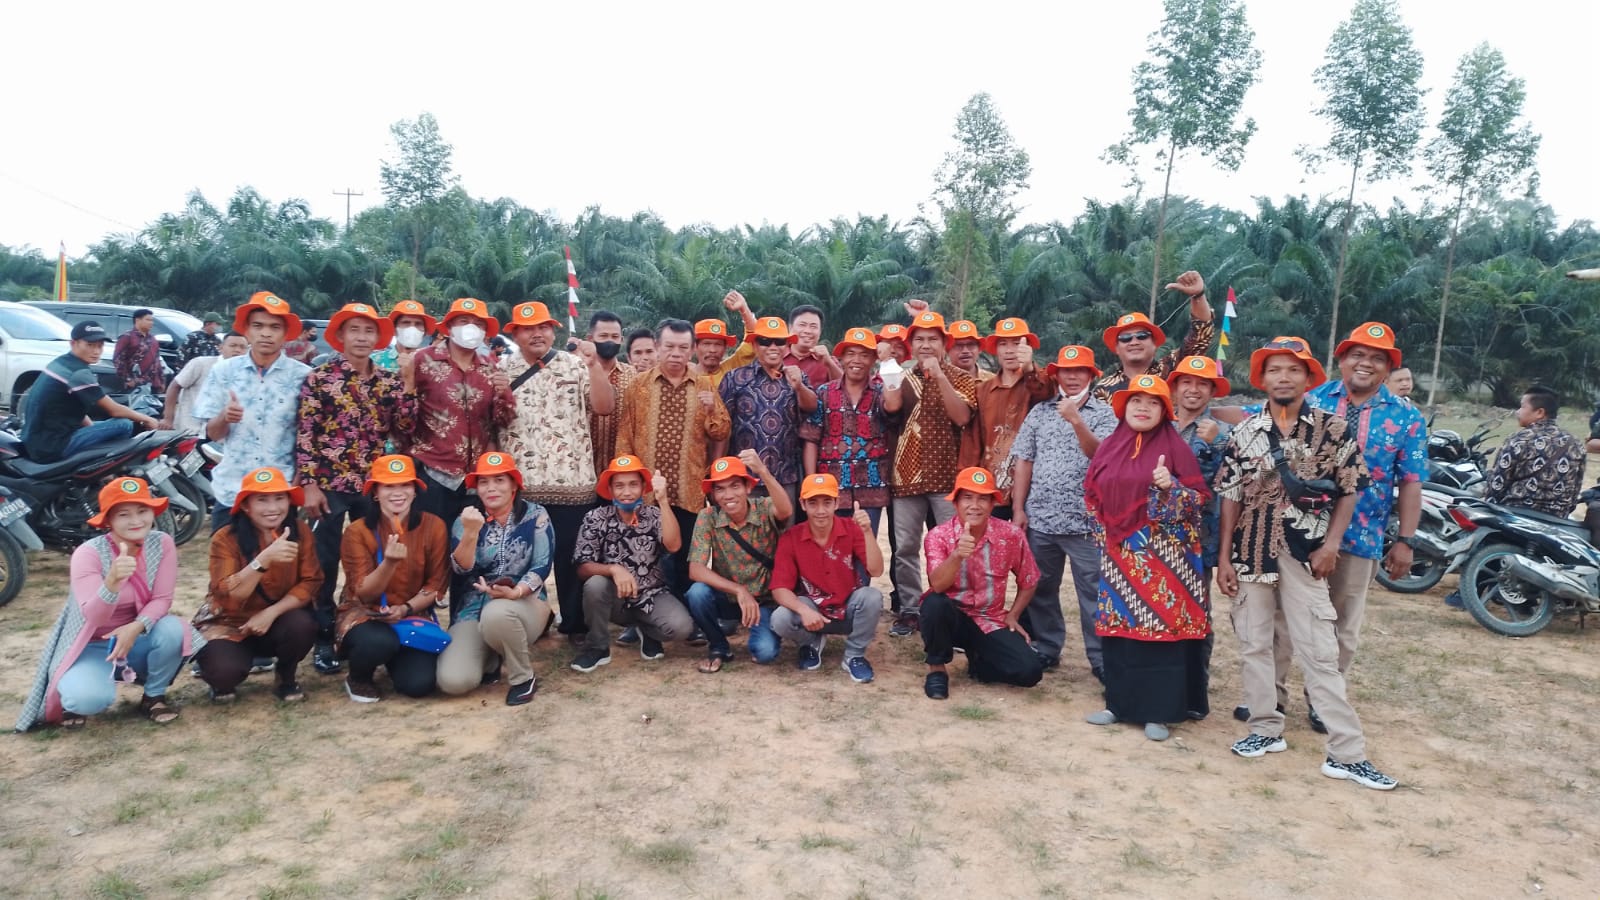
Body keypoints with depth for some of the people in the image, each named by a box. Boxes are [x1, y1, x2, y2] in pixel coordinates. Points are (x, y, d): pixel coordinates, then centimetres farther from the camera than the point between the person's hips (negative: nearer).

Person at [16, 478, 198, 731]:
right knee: (90, 698, -32)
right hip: (92, 646, -2)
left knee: (173, 629, -31)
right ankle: (71, 699, 9)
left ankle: (154, 696, -3)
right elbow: (92, 618, -30)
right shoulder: (88, 553, -20)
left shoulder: (162, 543, -12)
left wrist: (135, 628, -33)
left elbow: (162, 599, -13)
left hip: (135, 638, 3)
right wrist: (113, 582, -50)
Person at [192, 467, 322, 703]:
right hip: (229, 622, -2)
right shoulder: (225, 539, -16)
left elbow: (310, 582, -12)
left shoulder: (300, 532, -9)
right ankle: (223, 684, 10)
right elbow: (227, 596, -27)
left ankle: (286, 680, 1)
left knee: (302, 625, -31)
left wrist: (272, 612, -26)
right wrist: (265, 558, -41)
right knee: (224, 669, -31)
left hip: (276, 621, 2)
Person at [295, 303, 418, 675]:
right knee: (324, 564, 3)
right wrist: (309, 485, -11)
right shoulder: (319, 378, -4)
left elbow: (404, 428, -2)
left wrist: (407, 383, -10)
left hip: (373, 485, 3)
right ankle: (323, 640, 15)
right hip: (329, 483, -3)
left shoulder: (388, 381, 7)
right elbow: (305, 435, -6)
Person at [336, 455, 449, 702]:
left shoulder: (433, 526, -6)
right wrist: (389, 562, -31)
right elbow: (363, 593, -13)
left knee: (419, 684, -20)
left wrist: (406, 609, -20)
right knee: (380, 642, -37)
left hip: (413, 614, 2)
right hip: (364, 613, -2)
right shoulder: (357, 531, -9)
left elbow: (437, 584, -2)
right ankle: (358, 678, 1)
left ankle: (395, 661, 19)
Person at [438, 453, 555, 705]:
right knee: (453, 681, -22)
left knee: (497, 614, -40)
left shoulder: (535, 515, -3)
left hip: (525, 603, -2)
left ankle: (524, 678, -12)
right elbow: (462, 570, -8)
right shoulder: (467, 519, 3)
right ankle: (491, 659, 14)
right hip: (475, 608, 2)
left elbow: (542, 567, -9)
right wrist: (471, 532, -24)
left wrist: (515, 592, -27)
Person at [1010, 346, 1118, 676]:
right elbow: (1023, 461, 6)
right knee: (1040, 589, 13)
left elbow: (1100, 455, -13)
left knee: (1094, 594, 0)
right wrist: (1018, 508, 0)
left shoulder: (1103, 413, 2)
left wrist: (1076, 420, -23)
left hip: (1085, 521, -3)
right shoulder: (1039, 412, 9)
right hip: (1040, 519, 3)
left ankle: (1103, 661, 10)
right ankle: (1045, 650, 27)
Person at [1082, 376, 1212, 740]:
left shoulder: (1175, 447, -4)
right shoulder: (1109, 447, 9)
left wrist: (1171, 488, -24)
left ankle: (1159, 712, 8)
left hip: (1161, 554, -4)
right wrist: (1105, 538, 11)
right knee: (1117, 625, 8)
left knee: (1159, 625, -2)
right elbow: (1094, 496, 16)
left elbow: (1199, 498, -5)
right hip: (1119, 554, 4)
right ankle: (1119, 703, 20)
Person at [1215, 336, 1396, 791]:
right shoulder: (1244, 432, 2)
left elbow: (1349, 491, 2)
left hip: (1305, 554, -2)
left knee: (1320, 653, -1)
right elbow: (1230, 496, 3)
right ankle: (1266, 729, 24)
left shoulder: (1333, 429, -2)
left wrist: (1330, 545, -8)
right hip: (1251, 552, 3)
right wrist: (1224, 557, 0)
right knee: (1253, 644, 10)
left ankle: (1348, 753, 5)